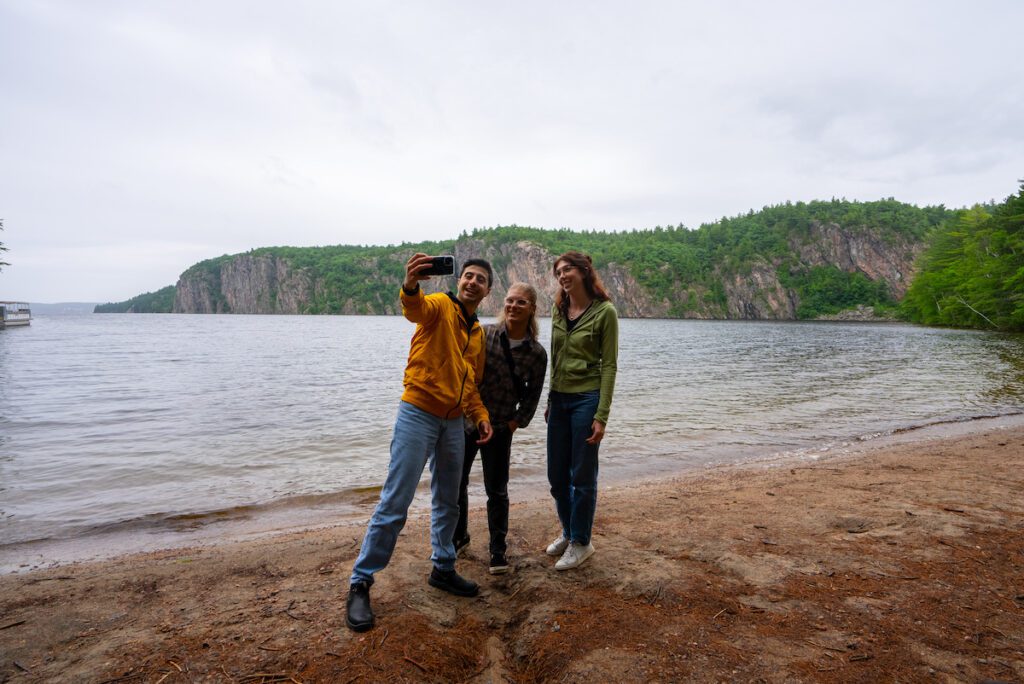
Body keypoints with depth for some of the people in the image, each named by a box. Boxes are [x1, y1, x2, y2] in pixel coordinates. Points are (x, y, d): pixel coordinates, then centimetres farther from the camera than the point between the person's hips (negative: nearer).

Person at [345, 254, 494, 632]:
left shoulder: (478, 332, 15)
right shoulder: (439, 306, -6)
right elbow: (416, 309, -32)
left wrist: (480, 415, 4)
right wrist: (410, 286, -54)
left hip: (454, 422, 7)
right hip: (418, 414, -7)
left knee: (448, 502, 16)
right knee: (395, 503, -4)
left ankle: (443, 569, 33)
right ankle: (360, 582, 9)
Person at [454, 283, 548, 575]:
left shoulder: (537, 353, -7)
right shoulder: (484, 333, -9)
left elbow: (532, 395, 2)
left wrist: (516, 422, -4)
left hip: (499, 429, -1)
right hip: (464, 420, 1)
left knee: (496, 491, 8)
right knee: (456, 482, 14)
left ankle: (498, 549, 26)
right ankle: (459, 536, 38)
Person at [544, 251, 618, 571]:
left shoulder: (604, 311, -9)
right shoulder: (559, 310, 8)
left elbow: (609, 365, -10)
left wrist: (602, 416, -15)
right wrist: (550, 400, 15)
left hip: (586, 399, -6)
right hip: (559, 398, 6)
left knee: (582, 476, 4)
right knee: (556, 475, 13)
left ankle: (581, 542, 22)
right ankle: (568, 532, 34)